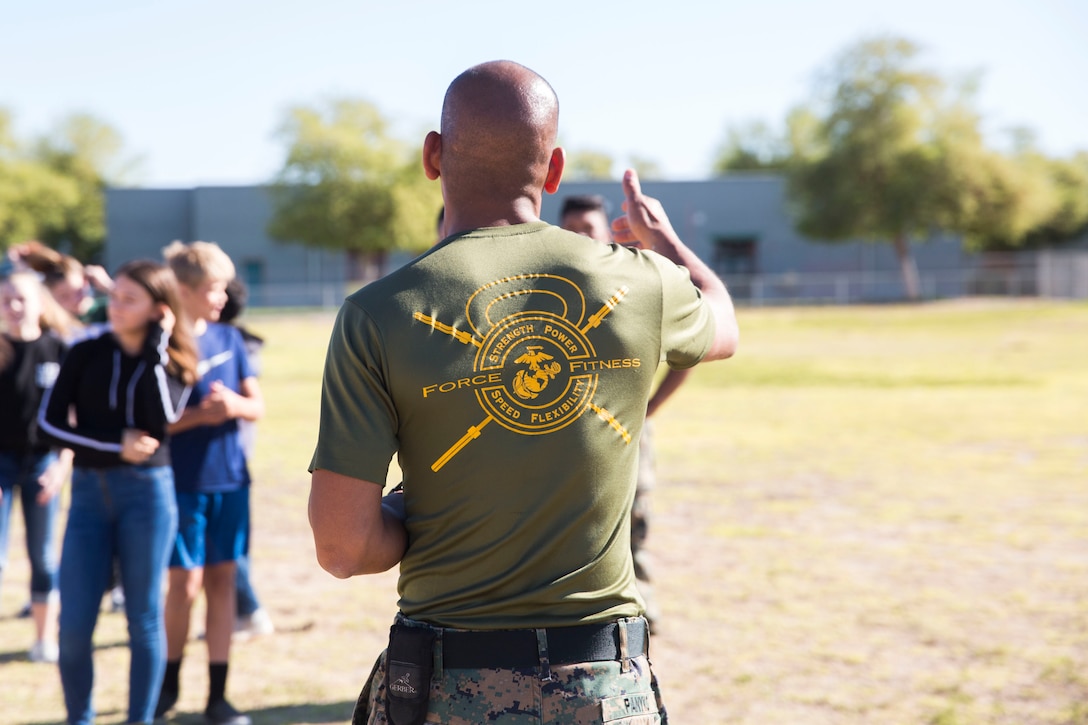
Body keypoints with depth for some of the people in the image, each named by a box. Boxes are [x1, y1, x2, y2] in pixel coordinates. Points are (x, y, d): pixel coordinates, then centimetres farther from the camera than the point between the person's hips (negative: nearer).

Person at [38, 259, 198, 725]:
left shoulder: (173, 364, 3)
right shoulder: (86, 354, 5)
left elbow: (160, 422, -16)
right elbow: (50, 421, -2)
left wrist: (155, 347, -12)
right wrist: (116, 445, -13)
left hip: (147, 492, -1)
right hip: (89, 492, 1)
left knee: (143, 619, 4)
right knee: (74, 625, -1)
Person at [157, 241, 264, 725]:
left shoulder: (228, 338, 6)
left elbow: (257, 405, 8)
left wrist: (235, 405, -13)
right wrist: (198, 415, -22)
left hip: (229, 478, 4)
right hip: (181, 481, -4)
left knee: (222, 580, 6)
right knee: (185, 582, -4)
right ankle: (169, 683, 19)